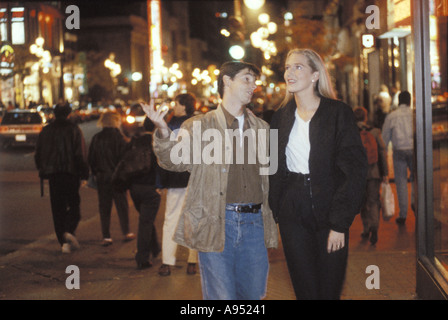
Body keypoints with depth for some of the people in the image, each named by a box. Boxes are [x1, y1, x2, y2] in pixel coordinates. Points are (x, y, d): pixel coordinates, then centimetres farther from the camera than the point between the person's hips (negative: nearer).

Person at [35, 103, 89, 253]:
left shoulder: (45, 131, 7)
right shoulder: (74, 130, -4)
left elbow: (38, 154, 11)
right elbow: (81, 154, -9)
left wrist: (43, 171, 21)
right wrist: (84, 174, -4)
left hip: (53, 175, 3)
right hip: (71, 174, -3)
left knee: (58, 209, 7)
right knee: (74, 205, 7)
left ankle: (64, 242, 4)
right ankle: (69, 231, -18)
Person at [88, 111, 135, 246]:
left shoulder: (96, 138, 0)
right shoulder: (119, 138, -11)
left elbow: (91, 159, 5)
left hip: (102, 178, 3)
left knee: (104, 207, 6)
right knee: (122, 205, 10)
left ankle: (106, 236, 4)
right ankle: (126, 233, 17)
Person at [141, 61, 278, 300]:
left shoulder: (261, 128, 15)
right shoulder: (198, 126, 2)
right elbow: (176, 161, -8)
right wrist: (163, 133, -25)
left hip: (254, 223, 4)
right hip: (216, 224, -4)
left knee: (253, 294, 12)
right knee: (221, 295, -1)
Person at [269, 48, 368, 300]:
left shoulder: (339, 113, -6)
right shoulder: (282, 117, 8)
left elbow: (356, 170, -10)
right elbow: (274, 169, 12)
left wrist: (340, 223, -15)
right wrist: (277, 211, 1)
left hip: (328, 212, -3)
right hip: (293, 216, 3)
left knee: (329, 288, 3)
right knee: (305, 288, 6)